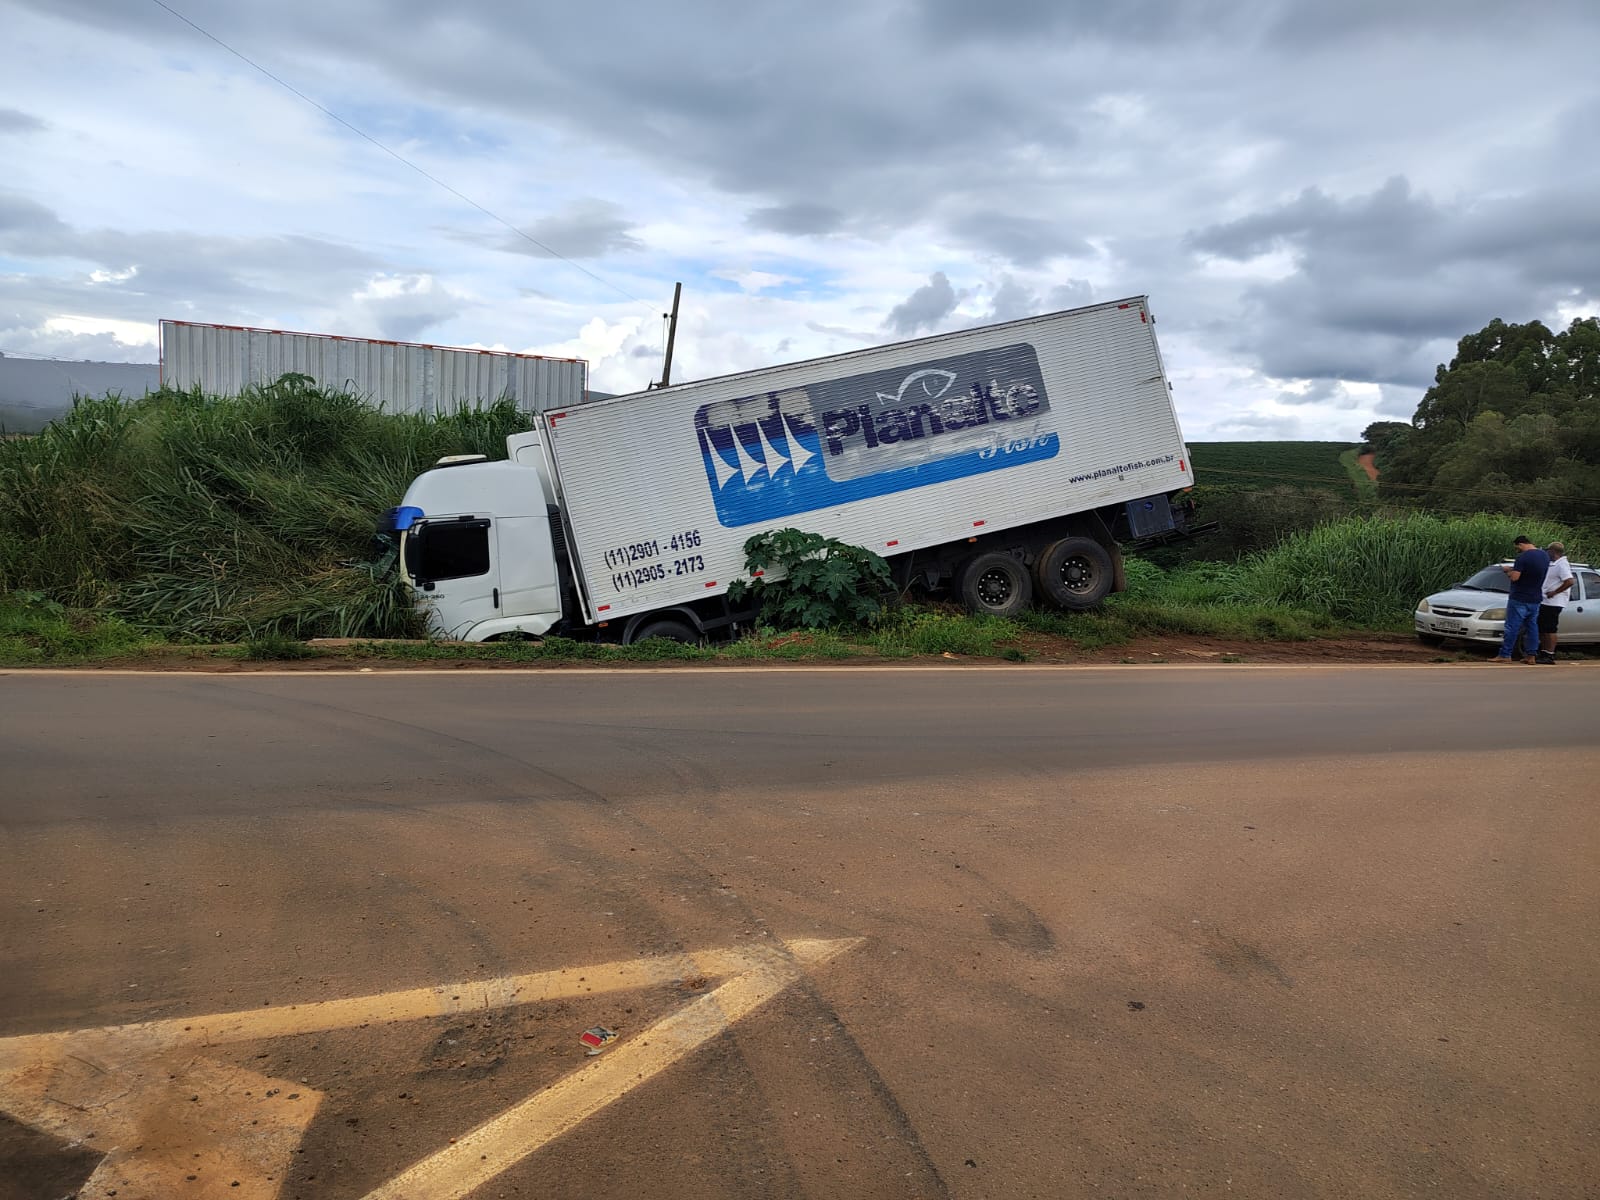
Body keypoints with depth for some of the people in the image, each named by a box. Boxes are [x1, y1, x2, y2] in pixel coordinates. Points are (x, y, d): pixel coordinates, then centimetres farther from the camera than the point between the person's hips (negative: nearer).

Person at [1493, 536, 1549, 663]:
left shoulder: (1523, 557, -18)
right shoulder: (1545, 556, 9)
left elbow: (1515, 577, -23)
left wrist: (1508, 570, -3)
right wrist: (1515, 569, 17)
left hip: (1519, 599, -8)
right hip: (1536, 599, 8)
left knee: (1512, 627, -5)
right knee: (1532, 626, 12)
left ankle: (1505, 655, -3)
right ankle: (1531, 656, 13)